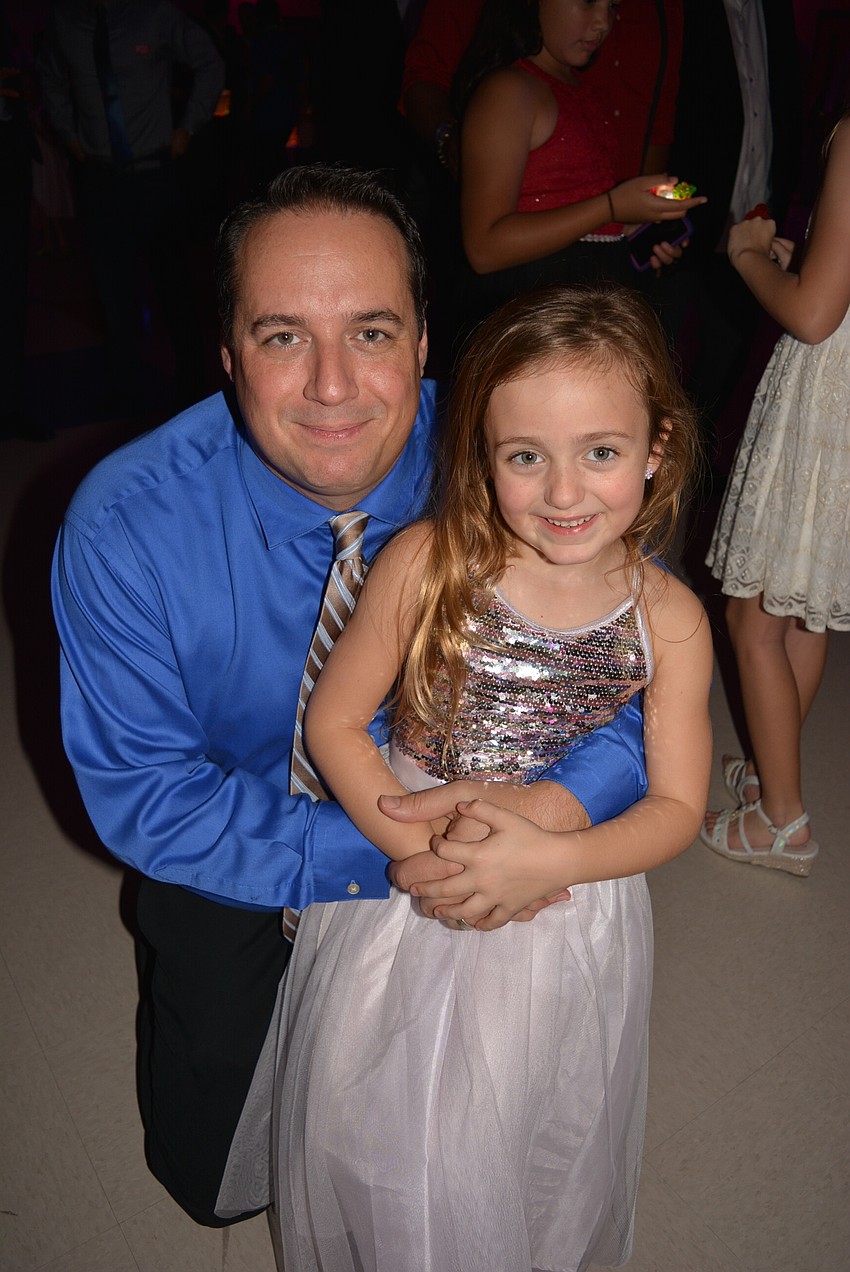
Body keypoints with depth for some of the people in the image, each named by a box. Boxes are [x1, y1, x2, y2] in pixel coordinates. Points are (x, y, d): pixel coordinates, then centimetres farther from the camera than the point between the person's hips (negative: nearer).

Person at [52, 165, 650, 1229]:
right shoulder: (125, 529, -28)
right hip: (238, 866, 0)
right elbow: (144, 794, -23)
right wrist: (377, 853, -35)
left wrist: (560, 804, -39)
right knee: (209, 1174, 15)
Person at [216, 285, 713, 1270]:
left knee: (534, 1140, 20)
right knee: (372, 1123, 17)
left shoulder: (669, 620, -14)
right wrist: (422, 847, -21)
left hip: (570, 910, 1)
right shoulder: (426, 563, -19)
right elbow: (332, 720, -10)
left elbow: (677, 807, -7)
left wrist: (547, 860, -23)